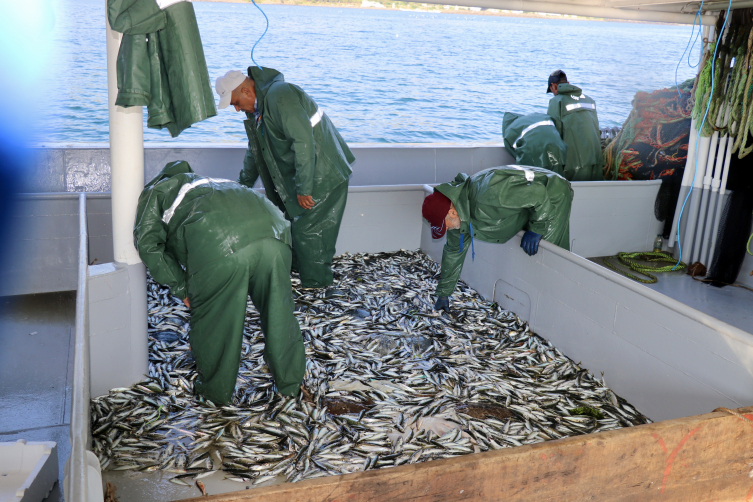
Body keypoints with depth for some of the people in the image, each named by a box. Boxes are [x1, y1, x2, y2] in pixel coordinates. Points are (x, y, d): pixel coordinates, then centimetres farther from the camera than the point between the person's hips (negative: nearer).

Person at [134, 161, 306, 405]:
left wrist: (182, 289, 19)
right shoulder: (208, 182, 47)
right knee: (279, 312, 20)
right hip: (271, 232, 6)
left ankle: (217, 390, 33)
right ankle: (291, 382, 35)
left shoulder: (155, 191, 31)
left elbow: (149, 245, 14)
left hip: (218, 248, -5)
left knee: (212, 321, 16)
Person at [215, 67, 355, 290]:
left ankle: (316, 282, 11)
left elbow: (303, 142, -28)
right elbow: (255, 150, 27)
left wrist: (304, 189, -27)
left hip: (323, 175, -10)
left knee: (307, 229, -4)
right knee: (292, 222, 15)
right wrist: (243, 186, 31)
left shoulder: (280, 96, -21)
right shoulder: (257, 108, 13)